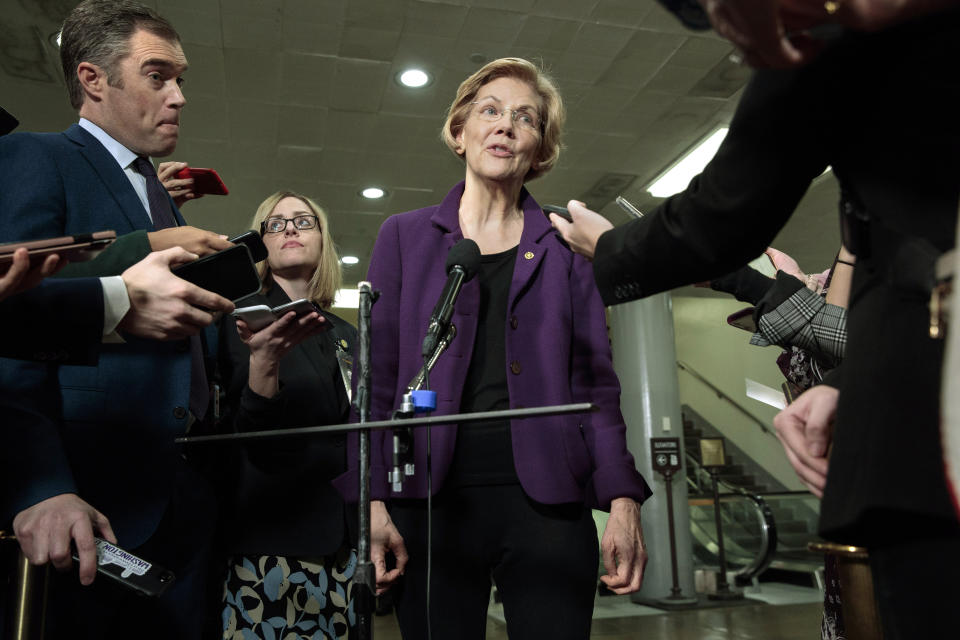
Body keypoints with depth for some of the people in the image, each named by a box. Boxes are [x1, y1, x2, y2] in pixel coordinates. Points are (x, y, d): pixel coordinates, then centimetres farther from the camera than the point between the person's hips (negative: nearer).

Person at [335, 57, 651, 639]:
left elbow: (595, 381, 6)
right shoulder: (405, 236, 9)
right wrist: (370, 499, -3)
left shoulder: (566, 245, 10)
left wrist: (623, 500, -4)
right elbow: (377, 378, 5)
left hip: (546, 500, 1)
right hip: (431, 499, 0)